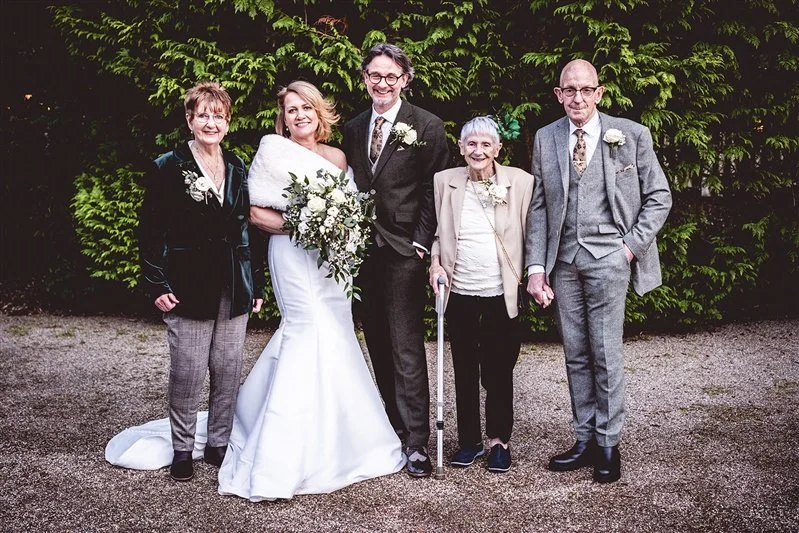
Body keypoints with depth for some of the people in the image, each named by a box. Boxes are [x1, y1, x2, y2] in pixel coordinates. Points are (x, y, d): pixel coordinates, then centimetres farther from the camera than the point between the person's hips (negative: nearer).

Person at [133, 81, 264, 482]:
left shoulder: (237, 169, 11)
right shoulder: (167, 168, -2)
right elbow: (150, 231, -3)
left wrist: (255, 284, 11)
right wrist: (157, 285, -10)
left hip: (234, 289, 4)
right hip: (188, 288, -4)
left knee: (228, 372, 9)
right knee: (187, 374, 2)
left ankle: (220, 444, 24)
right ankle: (182, 450, 18)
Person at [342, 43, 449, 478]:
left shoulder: (426, 127, -3)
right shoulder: (353, 129, 13)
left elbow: (434, 192, -6)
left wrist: (421, 243, -12)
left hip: (402, 252, -5)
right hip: (362, 251, 6)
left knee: (406, 349, -6)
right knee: (379, 347, 12)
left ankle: (416, 441, 1)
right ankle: (394, 426, 23)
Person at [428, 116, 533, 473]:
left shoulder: (520, 182, -1)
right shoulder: (444, 181, 3)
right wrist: (435, 263, 0)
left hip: (502, 294, -2)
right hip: (459, 293, 2)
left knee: (499, 371, 4)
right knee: (464, 370, 10)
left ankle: (498, 440, 21)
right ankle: (469, 440, 24)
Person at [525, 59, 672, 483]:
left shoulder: (632, 135, 0)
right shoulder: (545, 139, 8)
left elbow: (659, 197, 5)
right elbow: (538, 207, 7)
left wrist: (632, 245, -5)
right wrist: (536, 267, -1)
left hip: (608, 255, -3)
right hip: (563, 257, 3)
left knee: (606, 354, -2)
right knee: (576, 355, 8)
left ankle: (608, 445, 11)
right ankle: (585, 441, 18)